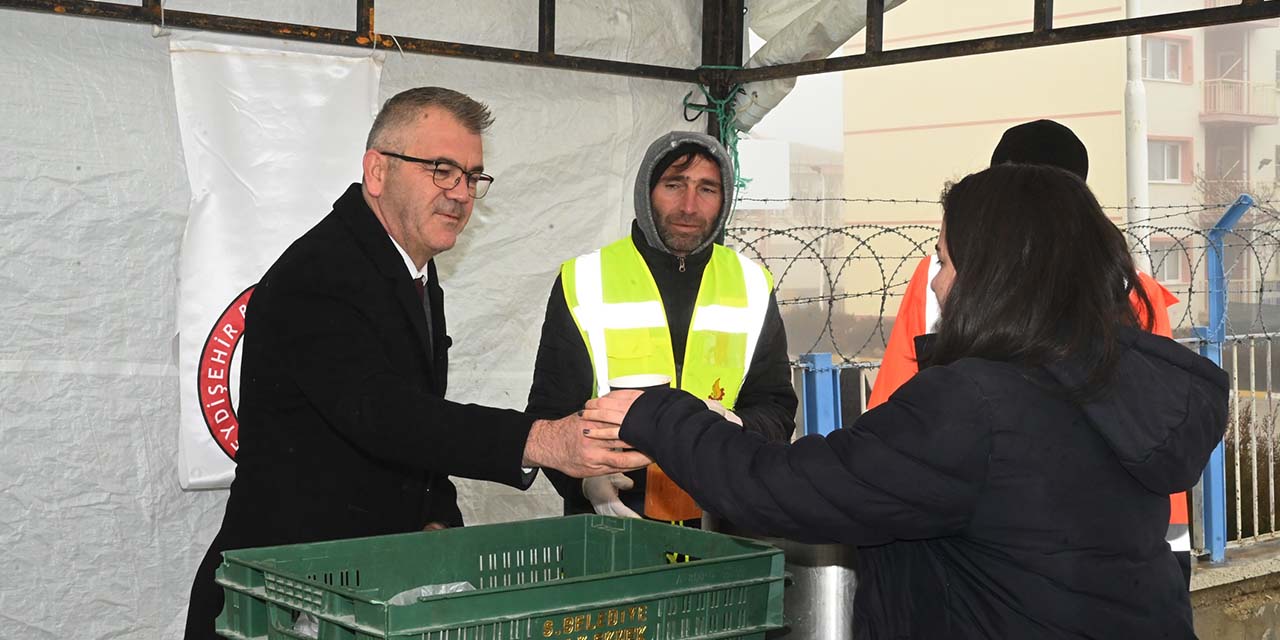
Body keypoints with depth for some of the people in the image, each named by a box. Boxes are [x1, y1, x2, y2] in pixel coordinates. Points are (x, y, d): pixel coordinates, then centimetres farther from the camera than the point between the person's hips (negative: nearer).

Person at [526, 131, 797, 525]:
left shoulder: (752, 286, 13)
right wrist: (585, 476, -14)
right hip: (611, 518, -2)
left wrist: (735, 432, -8)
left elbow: (776, 409, 15)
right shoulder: (584, 282, 5)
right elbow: (549, 412, 6)